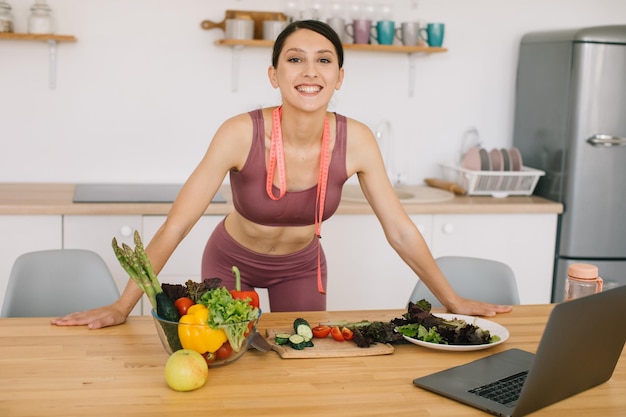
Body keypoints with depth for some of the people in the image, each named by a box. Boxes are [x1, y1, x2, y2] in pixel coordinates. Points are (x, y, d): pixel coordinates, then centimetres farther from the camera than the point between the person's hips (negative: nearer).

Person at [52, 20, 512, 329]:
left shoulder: (355, 140, -24)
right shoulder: (242, 134, -31)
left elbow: (401, 231, -15)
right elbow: (176, 225, -29)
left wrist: (455, 302, -11)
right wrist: (122, 307, -30)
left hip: (300, 266, 2)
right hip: (231, 261, -2)